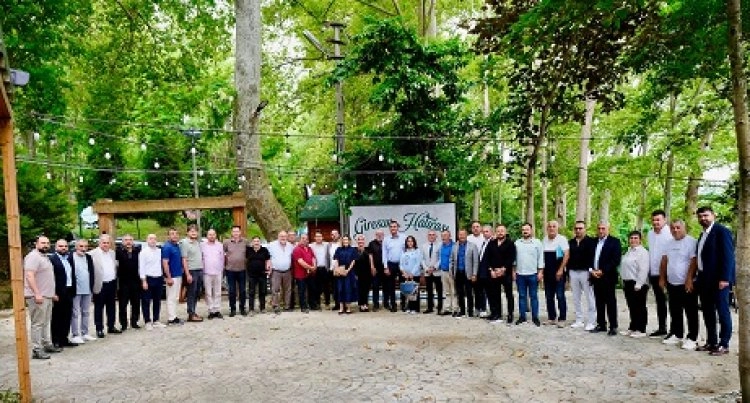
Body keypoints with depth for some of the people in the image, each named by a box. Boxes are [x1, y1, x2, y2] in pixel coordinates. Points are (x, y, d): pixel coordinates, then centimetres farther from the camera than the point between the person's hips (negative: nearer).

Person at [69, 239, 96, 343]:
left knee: (86, 312, 13)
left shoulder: (88, 257, 10)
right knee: (75, 313, -1)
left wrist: (91, 286, 7)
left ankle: (85, 333, 21)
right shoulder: (71, 257, -8)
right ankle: (75, 335, 5)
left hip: (87, 290, 6)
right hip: (76, 290, -6)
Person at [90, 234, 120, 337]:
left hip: (112, 284, 5)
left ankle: (111, 327, 23)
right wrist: (93, 284, -15)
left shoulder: (112, 253, 11)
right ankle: (99, 329, 12)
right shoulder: (93, 254, -8)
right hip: (100, 285, -5)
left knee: (111, 307, 13)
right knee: (99, 308, 4)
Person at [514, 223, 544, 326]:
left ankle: (535, 317, 10)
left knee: (533, 296, 4)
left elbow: (541, 258, 0)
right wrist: (513, 271, 5)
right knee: (522, 296, 8)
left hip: (533, 274, -2)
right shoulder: (517, 243, 7)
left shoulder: (537, 242, 1)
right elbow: (514, 258, 9)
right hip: (520, 274, 2)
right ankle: (522, 316, 14)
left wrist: (540, 272, -5)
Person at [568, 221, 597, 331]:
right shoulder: (571, 242, 10)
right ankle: (579, 320, 19)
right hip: (573, 272, 5)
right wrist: (568, 272, 8)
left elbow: (593, 257, -11)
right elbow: (568, 258, 12)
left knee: (589, 298, 0)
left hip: (585, 272, -5)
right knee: (576, 298, 10)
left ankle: (591, 322, 6)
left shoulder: (590, 241, -5)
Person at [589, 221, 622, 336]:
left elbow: (616, 260, -10)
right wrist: (592, 270, -3)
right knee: (599, 302, 9)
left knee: (611, 303, -1)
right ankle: (601, 324, 17)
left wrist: (603, 271, -14)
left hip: (608, 277, -5)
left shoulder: (614, 241, -2)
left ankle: (613, 326, 4)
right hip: (596, 277, 5)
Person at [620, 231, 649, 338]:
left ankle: (641, 330, 8)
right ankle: (632, 328, 22)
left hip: (638, 284, -8)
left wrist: (638, 284, -21)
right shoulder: (629, 252, 15)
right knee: (631, 307, 14)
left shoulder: (642, 252, -12)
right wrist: (624, 282, 16)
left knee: (640, 307, 0)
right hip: (628, 283, 8)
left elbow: (643, 270, -19)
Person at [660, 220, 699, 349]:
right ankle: (676, 335, 25)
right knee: (675, 312, 15)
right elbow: (664, 260, 13)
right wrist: (662, 278, 10)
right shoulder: (670, 243, 11)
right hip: (672, 284, 7)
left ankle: (692, 338, 7)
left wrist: (689, 280, -20)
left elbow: (693, 262, -16)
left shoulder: (691, 242, -11)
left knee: (691, 312, 1)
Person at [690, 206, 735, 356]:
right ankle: (711, 342, 20)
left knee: (722, 311, 0)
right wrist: (691, 278, 13)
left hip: (719, 280, -8)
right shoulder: (703, 235, 16)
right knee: (708, 312, 12)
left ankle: (724, 345, 7)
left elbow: (728, 256, -15)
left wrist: (724, 278, -20)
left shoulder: (722, 231, -9)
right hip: (704, 279, 8)